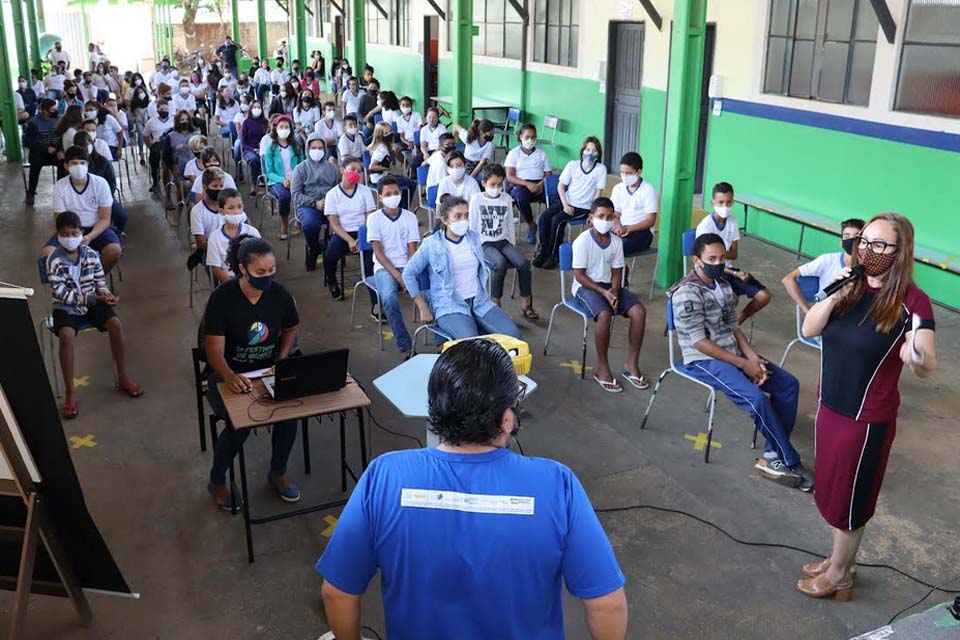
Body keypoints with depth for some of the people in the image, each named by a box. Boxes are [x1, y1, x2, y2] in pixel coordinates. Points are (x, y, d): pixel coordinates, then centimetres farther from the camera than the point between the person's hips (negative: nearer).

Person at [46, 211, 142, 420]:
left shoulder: (91, 254, -1)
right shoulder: (54, 261, -12)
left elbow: (100, 281, 6)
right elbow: (61, 293, -17)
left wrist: (106, 294, -17)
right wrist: (94, 297, -22)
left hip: (92, 303, 3)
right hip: (66, 308, -3)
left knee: (115, 323, -23)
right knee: (66, 335, -32)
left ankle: (123, 378, -6)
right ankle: (70, 393, -22)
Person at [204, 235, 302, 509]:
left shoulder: (280, 294, -7)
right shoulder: (222, 298, -18)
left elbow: (290, 329, 13)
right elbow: (214, 351, -19)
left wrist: (281, 361, -4)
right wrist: (230, 377, -39)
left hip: (268, 371, 3)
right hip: (228, 374, -3)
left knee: (290, 412, -24)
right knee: (240, 425, -28)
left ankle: (278, 473, 5)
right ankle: (217, 481, 3)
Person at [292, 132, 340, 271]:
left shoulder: (332, 168, 20)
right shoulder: (301, 168, 10)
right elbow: (295, 194, 1)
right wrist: (314, 203, -12)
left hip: (330, 206, 2)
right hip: (307, 206, -2)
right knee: (310, 223, -38)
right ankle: (314, 249, -6)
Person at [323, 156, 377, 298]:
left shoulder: (365, 191, 5)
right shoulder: (332, 194, 2)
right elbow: (334, 224, -3)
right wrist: (350, 240, -18)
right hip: (341, 234, 0)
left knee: (370, 254, -32)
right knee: (329, 257, -28)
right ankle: (332, 283, 7)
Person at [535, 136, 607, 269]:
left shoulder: (601, 169, -5)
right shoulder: (572, 165, 1)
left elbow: (598, 193, -4)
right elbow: (561, 185, 4)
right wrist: (565, 205, -8)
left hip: (583, 208, -4)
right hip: (567, 202, 4)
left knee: (557, 220, -27)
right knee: (543, 218, -20)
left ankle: (553, 255, -13)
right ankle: (543, 250, -5)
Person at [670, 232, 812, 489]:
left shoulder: (724, 286, 9)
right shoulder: (687, 293, -18)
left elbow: (733, 327, 11)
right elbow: (699, 342, -20)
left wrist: (752, 356, -7)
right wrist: (743, 364, -18)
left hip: (732, 352, 9)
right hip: (703, 361, -9)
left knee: (788, 384, -3)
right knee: (757, 398, -26)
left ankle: (772, 457, -4)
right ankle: (790, 462, -7)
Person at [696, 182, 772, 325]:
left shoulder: (732, 222, 2)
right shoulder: (705, 226, -16)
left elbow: (734, 254, 3)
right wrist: (735, 274, -24)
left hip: (728, 268, 6)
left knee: (764, 296, -7)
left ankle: (737, 321, 14)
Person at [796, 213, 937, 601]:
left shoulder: (911, 301, -18)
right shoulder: (851, 287, 0)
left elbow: (927, 368, -26)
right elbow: (809, 330, -4)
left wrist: (918, 356, -50)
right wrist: (833, 296, -19)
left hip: (867, 418, -6)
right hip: (829, 406, 6)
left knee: (848, 498, 9)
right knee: (831, 491, 19)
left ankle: (839, 576, 30)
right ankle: (840, 561, 40)